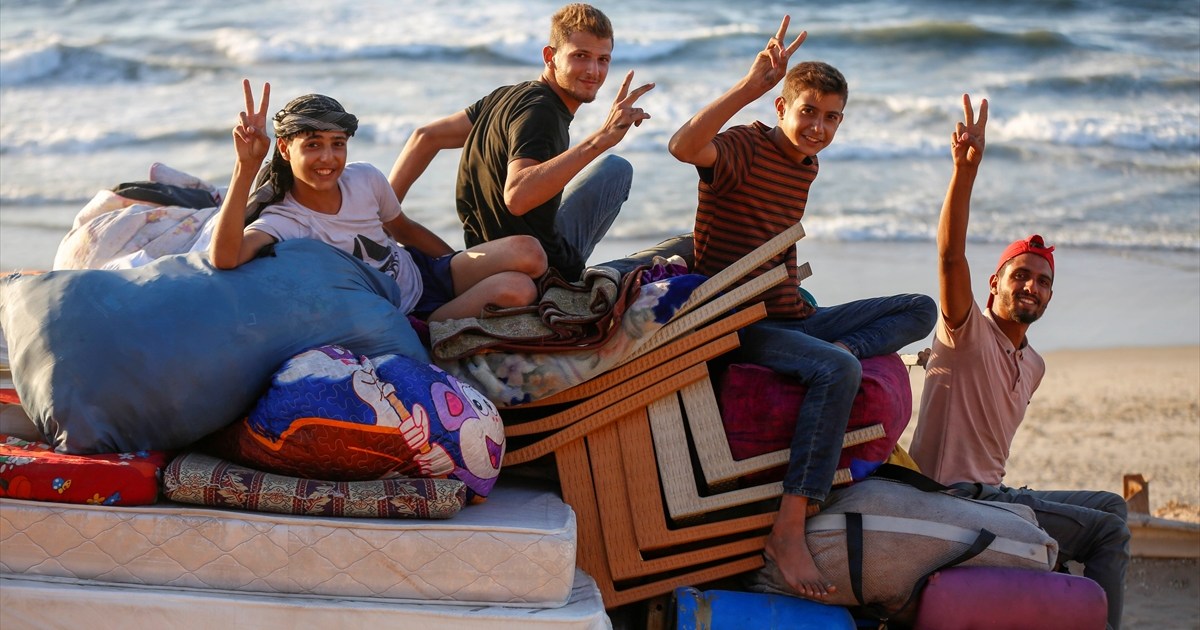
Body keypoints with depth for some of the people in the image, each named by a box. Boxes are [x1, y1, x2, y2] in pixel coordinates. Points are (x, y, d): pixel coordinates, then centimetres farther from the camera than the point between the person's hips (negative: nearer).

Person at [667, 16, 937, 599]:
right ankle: (788, 533, -36)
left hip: (791, 317, 9)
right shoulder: (745, 147, -10)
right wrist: (749, 86, -41)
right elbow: (684, 147, -34)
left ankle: (841, 349, -22)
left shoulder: (805, 166, 15)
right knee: (838, 371, -35)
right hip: (736, 324, -9)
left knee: (920, 310, 6)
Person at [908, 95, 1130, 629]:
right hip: (953, 502, -9)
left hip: (992, 494, 9)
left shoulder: (1032, 365, 16)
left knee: (1111, 506, 19)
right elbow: (950, 255, -26)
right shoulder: (967, 332, -9)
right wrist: (966, 169, -37)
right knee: (1111, 532, -8)